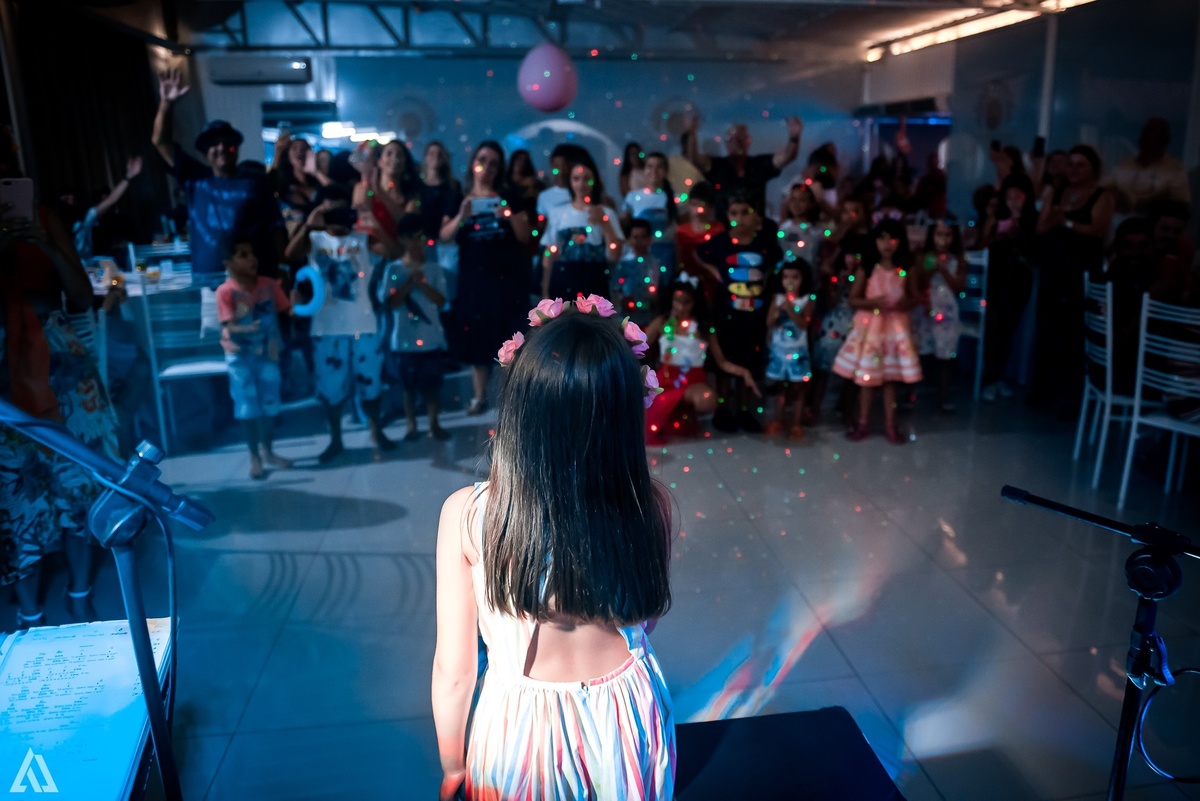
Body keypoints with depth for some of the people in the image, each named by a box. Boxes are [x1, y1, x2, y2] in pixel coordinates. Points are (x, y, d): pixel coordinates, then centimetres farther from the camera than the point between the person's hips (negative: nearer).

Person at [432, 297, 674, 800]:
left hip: (523, 729, -1)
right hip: (627, 724, 2)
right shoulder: (649, 506, -20)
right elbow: (648, 616, 0)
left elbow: (454, 672, -12)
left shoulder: (467, 514, -24)